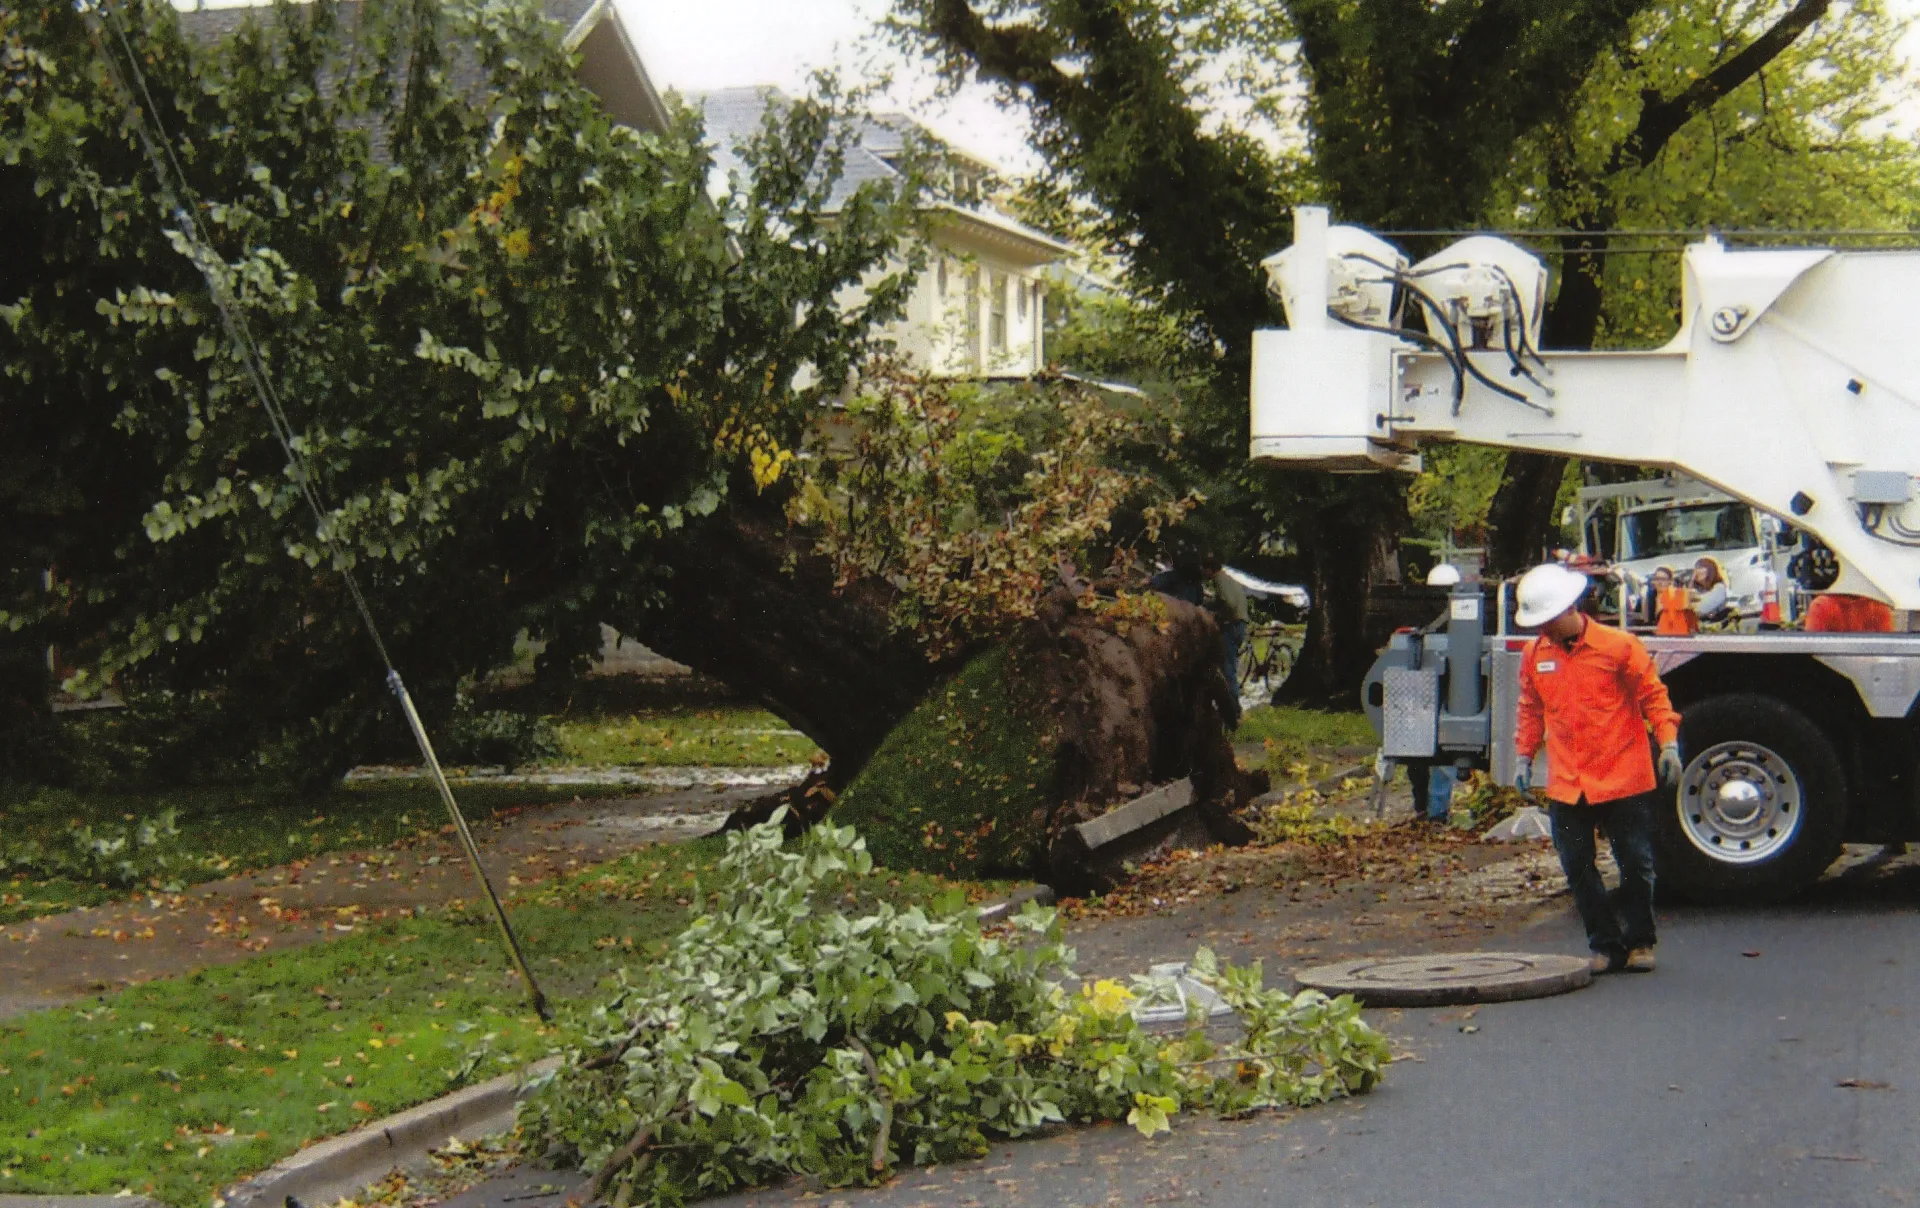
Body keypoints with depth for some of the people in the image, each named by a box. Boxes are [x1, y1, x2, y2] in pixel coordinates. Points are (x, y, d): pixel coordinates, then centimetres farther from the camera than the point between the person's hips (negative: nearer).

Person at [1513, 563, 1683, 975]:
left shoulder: (1619, 646, -7)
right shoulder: (1535, 655, 5)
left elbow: (1653, 694, -3)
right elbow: (1531, 710, 17)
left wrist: (1668, 743, -11)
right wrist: (1525, 757, 14)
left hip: (1623, 780, -4)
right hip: (1566, 786, 4)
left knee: (1636, 864, 4)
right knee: (1577, 868, 4)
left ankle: (1639, 941, 21)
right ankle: (1606, 945, 15)